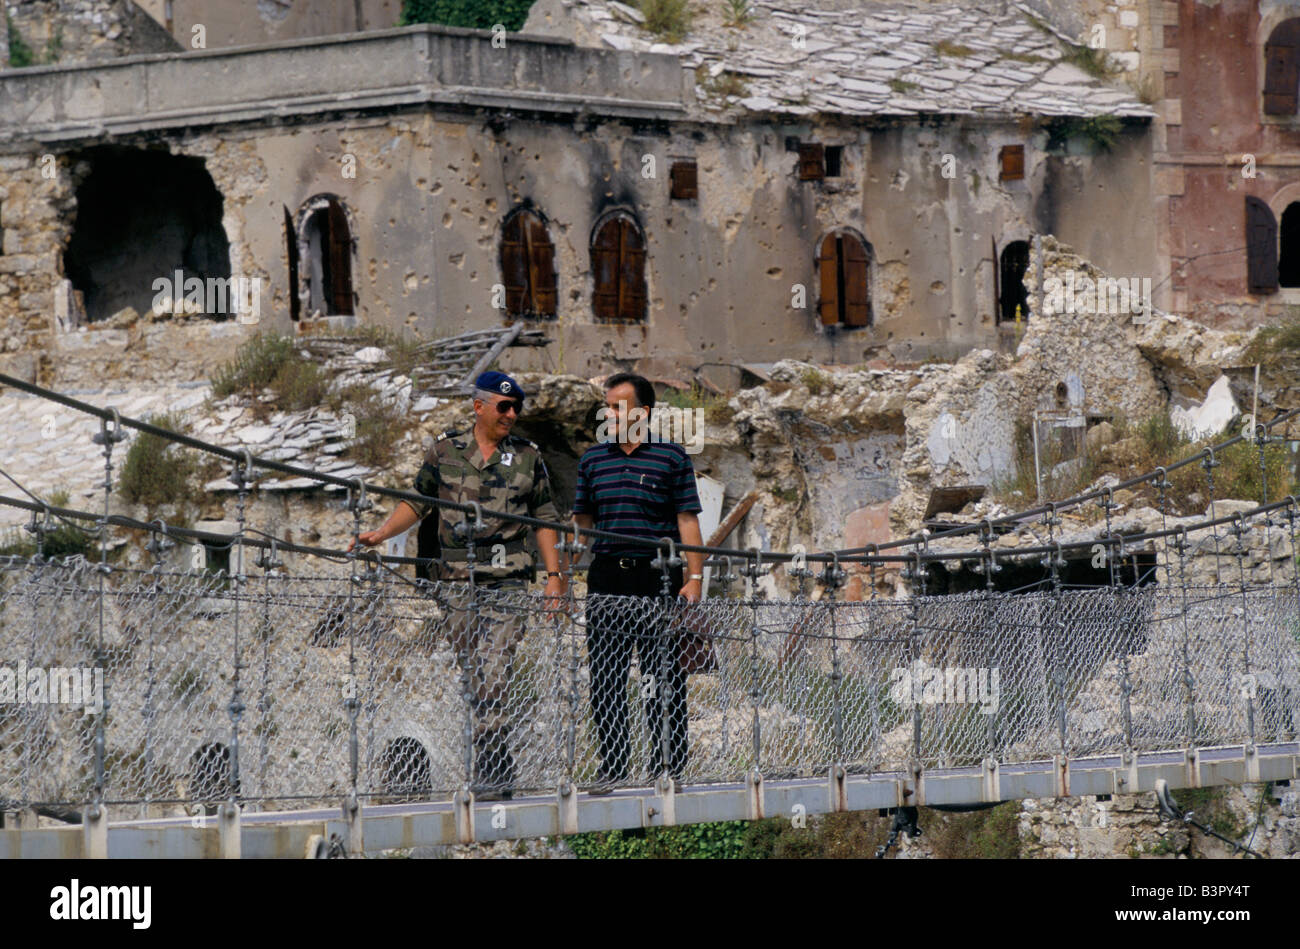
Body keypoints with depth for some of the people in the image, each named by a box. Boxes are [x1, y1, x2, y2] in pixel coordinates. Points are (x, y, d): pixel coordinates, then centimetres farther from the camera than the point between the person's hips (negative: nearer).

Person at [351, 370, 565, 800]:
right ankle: (499, 774, 12)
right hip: (458, 583, 2)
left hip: (506, 583, -2)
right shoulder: (445, 451, 8)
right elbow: (417, 502, 14)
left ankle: (490, 776, -17)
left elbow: (544, 519, 11)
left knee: (493, 678, -15)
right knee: (473, 680, 5)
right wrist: (381, 534, 0)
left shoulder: (527, 456, 8)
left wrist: (554, 575, 4)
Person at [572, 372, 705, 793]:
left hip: (659, 579, -3)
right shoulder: (593, 459, 12)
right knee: (605, 678, 2)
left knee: (663, 678, 0)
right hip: (606, 580, 3)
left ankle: (668, 765, 7)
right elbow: (581, 521, 15)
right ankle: (612, 766, 9)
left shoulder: (672, 457, 3)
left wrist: (695, 577, -8)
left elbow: (687, 520, 0)